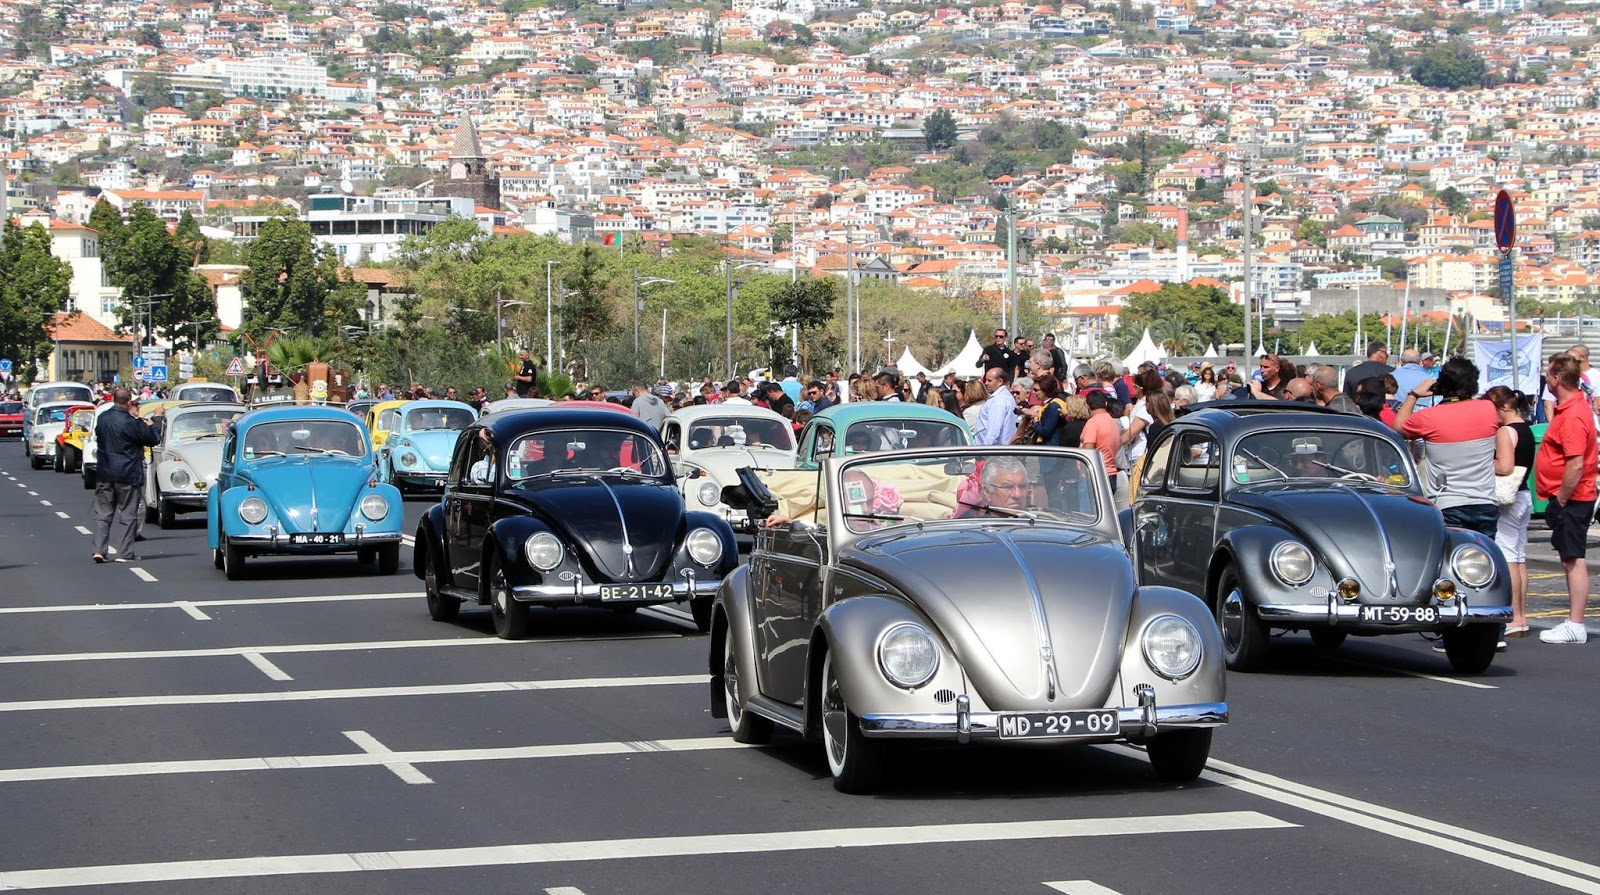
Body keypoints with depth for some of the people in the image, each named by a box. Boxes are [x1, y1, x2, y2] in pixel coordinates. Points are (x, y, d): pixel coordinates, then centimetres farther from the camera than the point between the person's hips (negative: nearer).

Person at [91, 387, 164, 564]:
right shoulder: (131, 423, -17)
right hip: (127, 474, -5)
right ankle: (125, 553, 5)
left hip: (104, 474, 5)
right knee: (127, 514, 4)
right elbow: (153, 439, -8)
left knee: (102, 513, 10)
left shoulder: (102, 418, 2)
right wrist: (157, 419, 9)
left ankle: (99, 550, 1)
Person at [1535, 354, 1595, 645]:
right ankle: (1573, 621, 21)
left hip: (1571, 499, -11)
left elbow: (1576, 465, -26)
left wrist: (1560, 501, -20)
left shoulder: (1573, 416, -21)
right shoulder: (1568, 408, 12)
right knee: (1571, 560, 14)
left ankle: (1575, 627, -7)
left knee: (1574, 560, -8)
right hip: (1567, 498, 11)